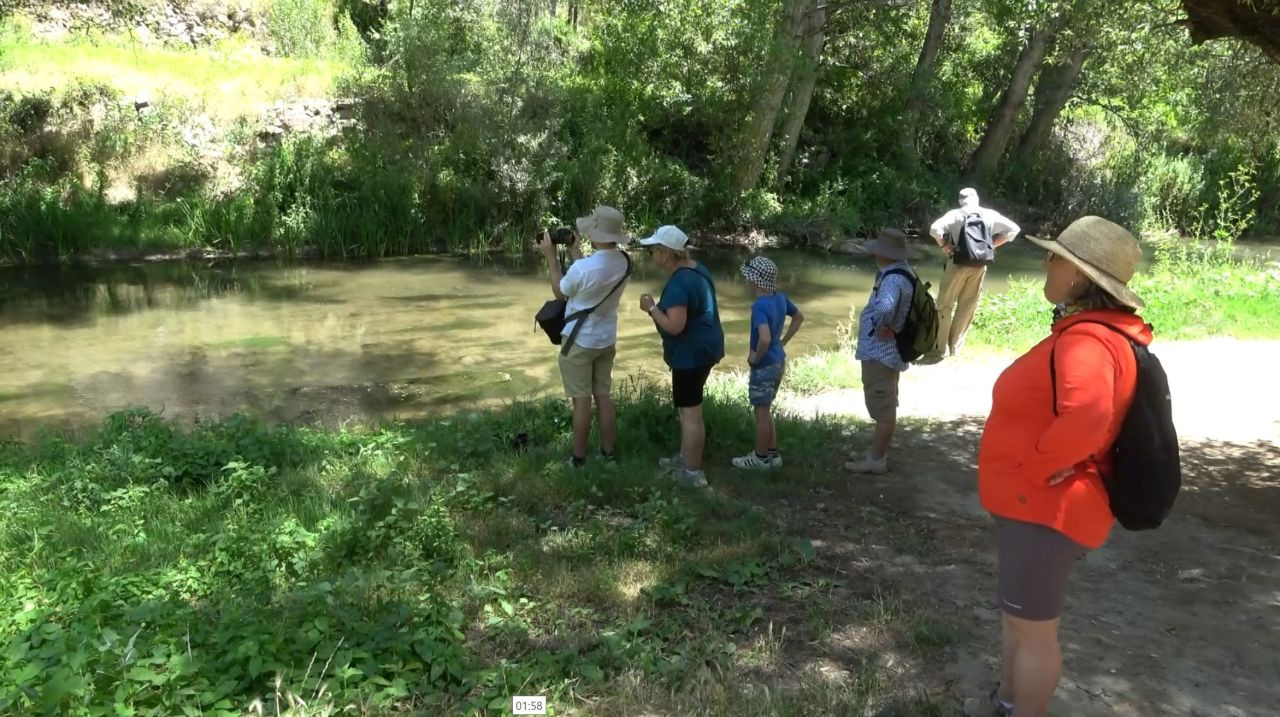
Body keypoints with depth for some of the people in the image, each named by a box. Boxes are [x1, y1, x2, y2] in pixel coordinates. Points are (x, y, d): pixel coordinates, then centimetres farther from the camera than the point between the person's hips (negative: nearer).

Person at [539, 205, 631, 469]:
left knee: (582, 401, 3)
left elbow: (560, 293, -7)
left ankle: (578, 460, 12)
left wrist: (551, 256, 0)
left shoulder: (582, 268, -27)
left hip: (579, 342, -6)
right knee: (604, 397, 15)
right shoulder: (623, 263, -7)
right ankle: (608, 454, 23)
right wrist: (573, 249, 14)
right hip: (606, 340, 6)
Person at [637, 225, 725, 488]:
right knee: (687, 407, 21)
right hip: (704, 346, 11)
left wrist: (651, 308, -15)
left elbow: (674, 326, -28)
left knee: (690, 412, -1)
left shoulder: (679, 283, -24)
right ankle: (685, 457, 34)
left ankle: (693, 473, 8)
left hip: (691, 353, -11)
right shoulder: (697, 269, 8)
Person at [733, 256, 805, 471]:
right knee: (765, 410, 20)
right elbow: (799, 318, 17)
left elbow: (765, 338, -38)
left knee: (761, 412, 6)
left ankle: (761, 458, 18)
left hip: (764, 366, -8)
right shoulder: (780, 298, 0)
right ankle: (773, 453, 30)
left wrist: (755, 358, -20)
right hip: (779, 362, 8)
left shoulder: (760, 306, -25)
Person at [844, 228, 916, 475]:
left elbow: (884, 308, -46)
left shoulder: (893, 279, -26)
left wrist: (883, 327, -27)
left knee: (883, 408, 0)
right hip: (889, 351, 11)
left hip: (880, 353, -11)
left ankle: (876, 460, 10)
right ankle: (879, 452, 33)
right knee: (885, 406, 20)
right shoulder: (903, 271, 6)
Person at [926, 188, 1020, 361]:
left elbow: (935, 229, -19)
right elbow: (1013, 229, 9)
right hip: (980, 266, 3)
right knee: (967, 306, 13)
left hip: (957, 263, -3)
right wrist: (991, 245, 10)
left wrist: (944, 246, -5)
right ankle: (955, 345, 20)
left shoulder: (956, 214, -4)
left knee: (945, 305, 5)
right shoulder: (989, 215, 6)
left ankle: (941, 348, 3)